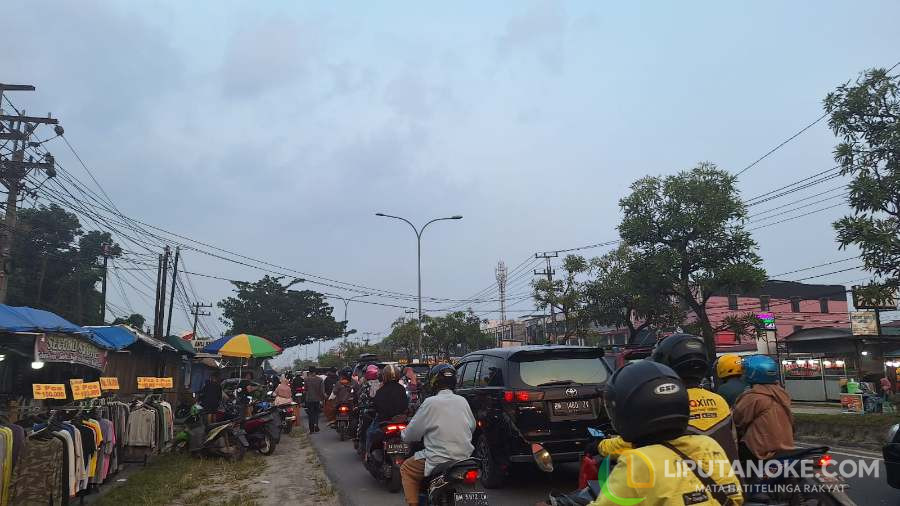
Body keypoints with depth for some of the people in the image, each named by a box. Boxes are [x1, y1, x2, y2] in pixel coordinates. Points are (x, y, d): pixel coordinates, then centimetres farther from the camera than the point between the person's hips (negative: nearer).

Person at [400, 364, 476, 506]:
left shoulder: (431, 403, -10)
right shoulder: (463, 401, 5)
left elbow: (409, 435, -4)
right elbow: (472, 426, 19)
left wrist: (404, 434, 18)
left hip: (440, 460, -6)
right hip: (465, 457, 6)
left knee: (406, 469, 14)